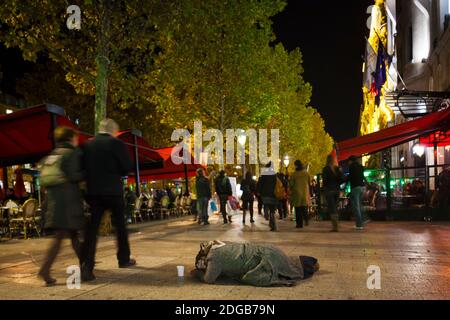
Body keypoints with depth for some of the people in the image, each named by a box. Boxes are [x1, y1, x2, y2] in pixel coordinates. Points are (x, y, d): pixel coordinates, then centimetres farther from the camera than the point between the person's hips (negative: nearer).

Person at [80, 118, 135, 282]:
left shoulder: (87, 145, 5)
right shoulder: (116, 143, -8)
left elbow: (83, 167, 9)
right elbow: (127, 167, -8)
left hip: (93, 192, 3)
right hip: (113, 191, -3)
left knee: (92, 228, 2)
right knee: (120, 225, 15)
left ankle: (86, 267, -8)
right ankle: (124, 259, 28)